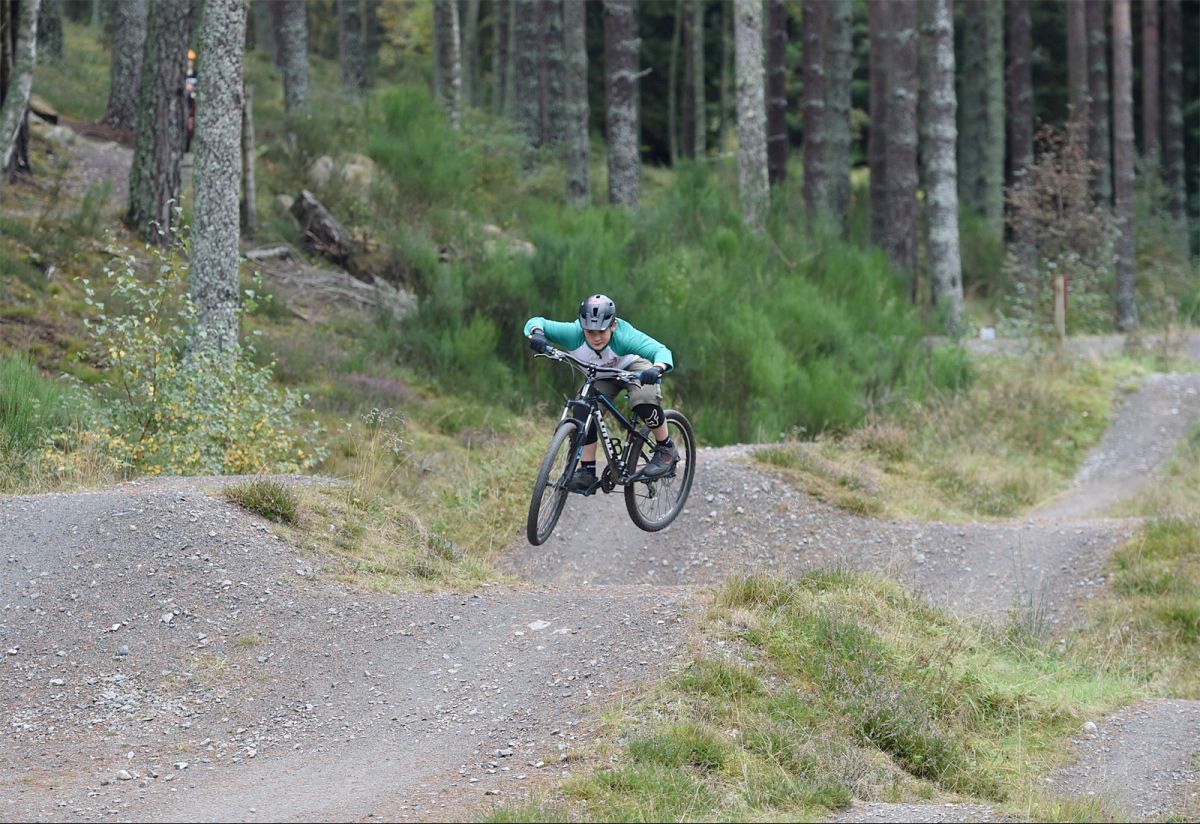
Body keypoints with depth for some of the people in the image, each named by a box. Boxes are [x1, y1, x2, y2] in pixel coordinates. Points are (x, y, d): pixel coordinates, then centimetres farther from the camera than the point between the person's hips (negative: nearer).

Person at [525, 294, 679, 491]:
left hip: (633, 367, -3)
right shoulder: (574, 333, -34)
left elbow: (661, 351, -48)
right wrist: (536, 334, -54)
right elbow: (536, 322, -31)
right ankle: (587, 472, -7)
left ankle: (666, 449, -7)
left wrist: (656, 370, -69)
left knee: (644, 400, -32)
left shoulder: (624, 337, -41)